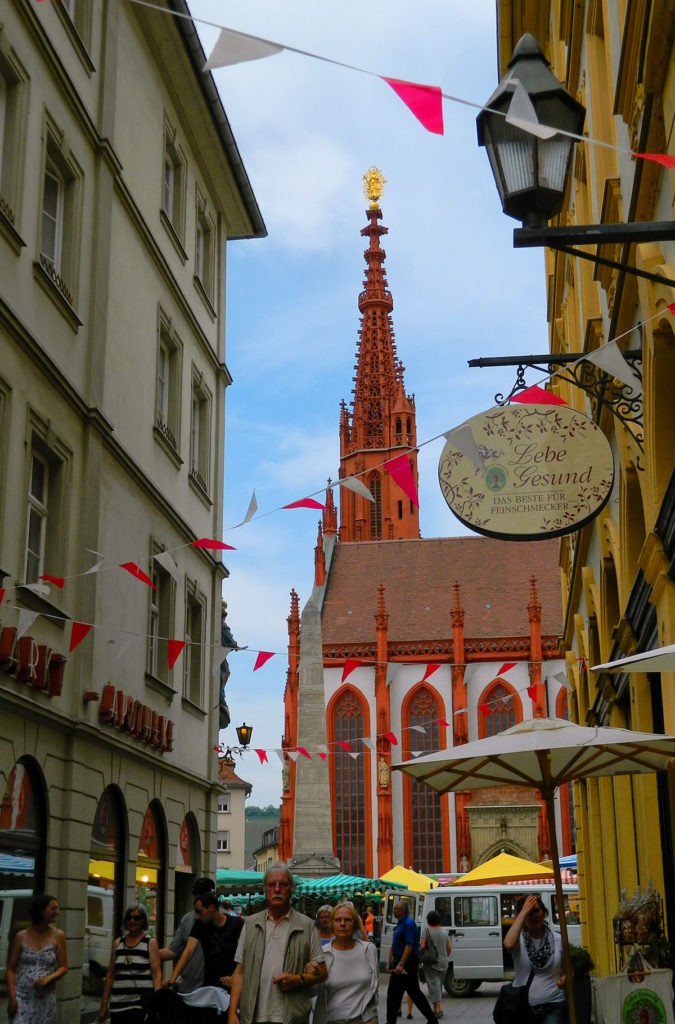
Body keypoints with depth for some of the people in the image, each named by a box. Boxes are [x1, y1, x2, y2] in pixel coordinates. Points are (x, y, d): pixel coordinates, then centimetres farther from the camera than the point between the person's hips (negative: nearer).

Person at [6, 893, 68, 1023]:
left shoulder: (58, 936, 2)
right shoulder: (21, 937, 0)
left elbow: (63, 967, 4)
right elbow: (11, 969, 2)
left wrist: (48, 979, -15)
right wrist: (11, 998, -7)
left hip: (46, 999, 1)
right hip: (22, 997, -1)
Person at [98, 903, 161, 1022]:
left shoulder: (151, 943, 3)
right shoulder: (118, 943, 13)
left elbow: (157, 975, -4)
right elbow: (110, 976, 15)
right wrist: (104, 1004, 12)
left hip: (141, 1003, -4)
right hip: (118, 1003, 4)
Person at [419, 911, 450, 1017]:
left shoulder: (427, 930, -7)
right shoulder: (443, 932, 9)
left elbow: (422, 946, -14)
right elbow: (449, 948, 10)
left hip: (431, 963, -6)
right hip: (443, 963, 6)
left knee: (433, 984, -8)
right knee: (439, 984, 15)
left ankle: (439, 1007, -22)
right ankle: (435, 1009, 19)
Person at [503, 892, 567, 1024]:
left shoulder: (558, 940, 5)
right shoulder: (519, 939, 0)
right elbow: (508, 944, -25)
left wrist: (566, 980, -8)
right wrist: (524, 912, -19)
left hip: (553, 1007, 0)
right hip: (523, 1008, 0)